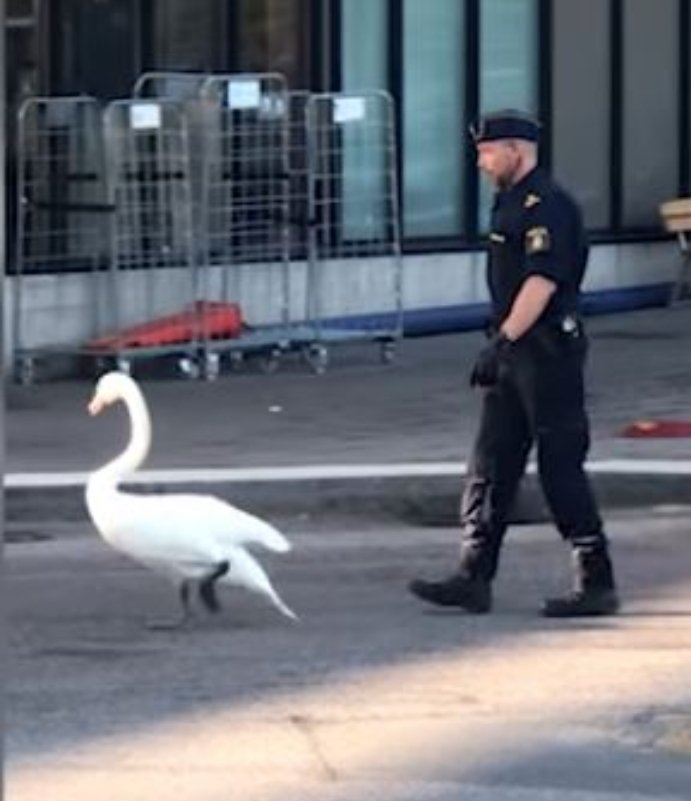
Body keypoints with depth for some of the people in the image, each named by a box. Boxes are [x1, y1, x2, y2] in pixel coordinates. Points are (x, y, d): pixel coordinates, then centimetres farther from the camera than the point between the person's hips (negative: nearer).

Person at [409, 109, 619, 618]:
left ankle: (597, 585, 1)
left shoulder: (547, 205, -15)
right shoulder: (511, 202, 17)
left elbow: (542, 281, -23)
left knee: (561, 467, -6)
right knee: (491, 465, 7)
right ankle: (474, 579, 8)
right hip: (515, 354, 10)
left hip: (547, 351, -10)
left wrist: (502, 341, -25)